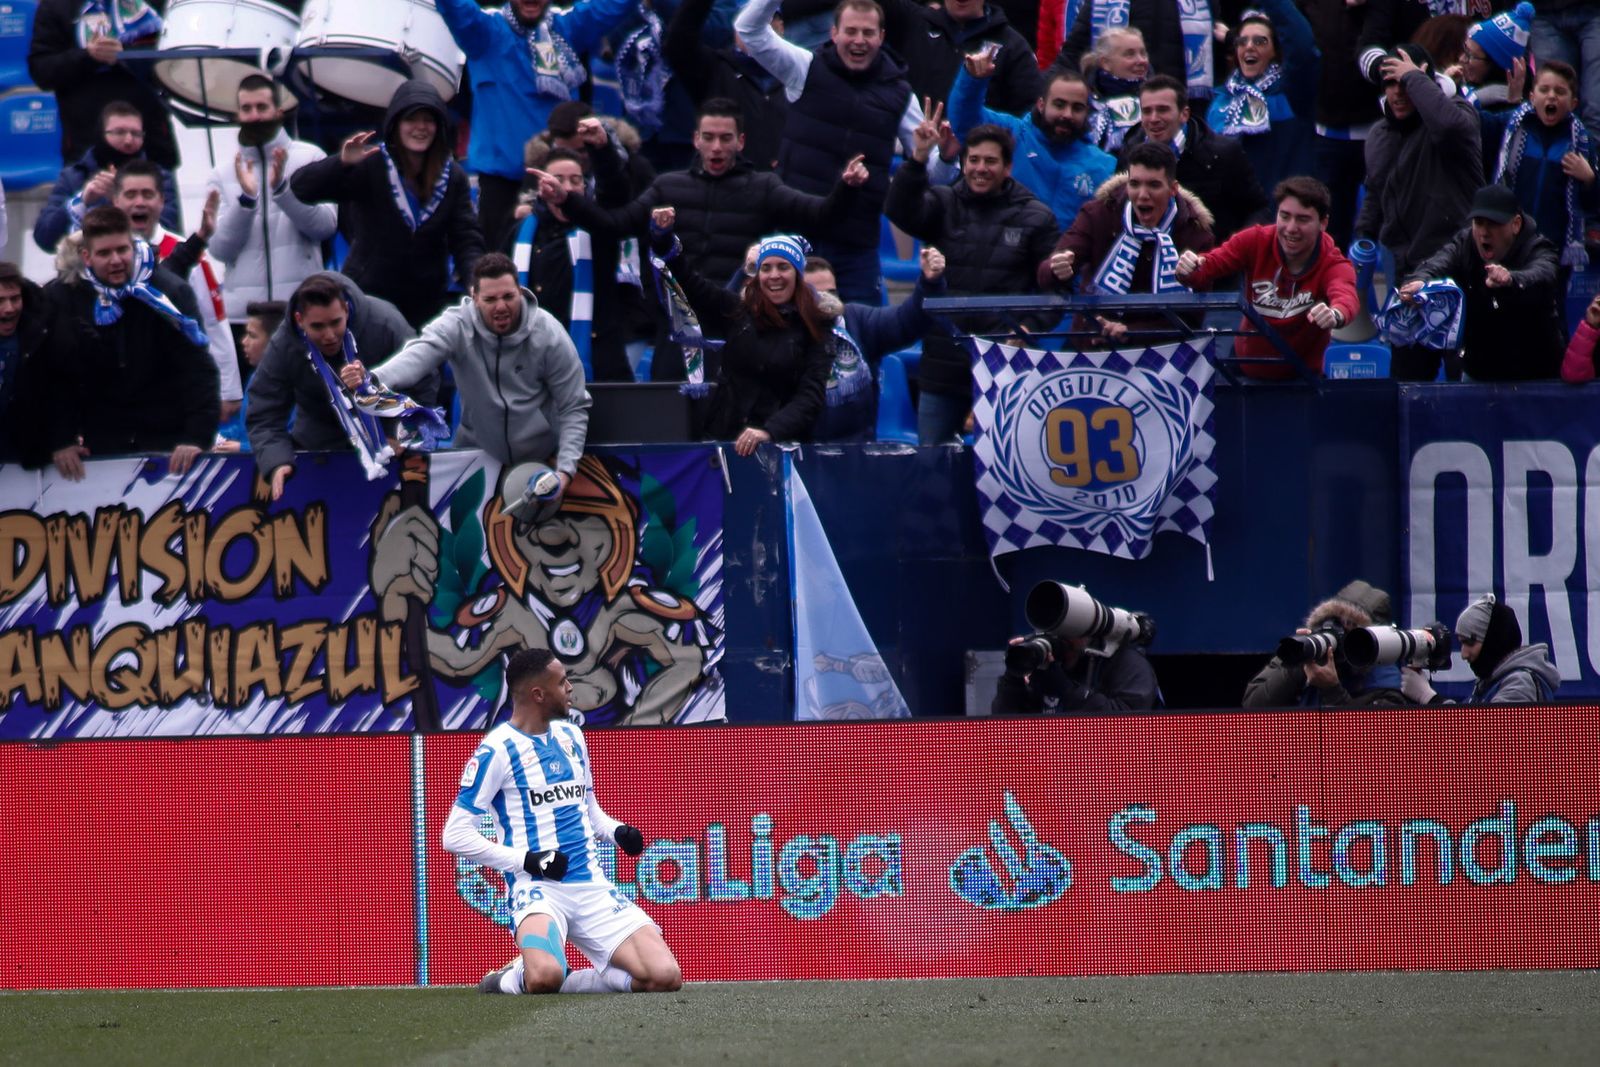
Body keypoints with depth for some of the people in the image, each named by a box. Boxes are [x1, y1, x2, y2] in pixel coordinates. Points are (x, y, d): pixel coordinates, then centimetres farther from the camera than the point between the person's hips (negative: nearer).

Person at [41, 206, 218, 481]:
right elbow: (54, 378, 1)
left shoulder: (169, 291, -11)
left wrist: (197, 437, -20)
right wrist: (61, 440, -5)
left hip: (167, 438, -2)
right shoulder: (65, 299, -6)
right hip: (102, 444, 2)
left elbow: (198, 370, -13)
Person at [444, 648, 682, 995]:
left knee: (665, 977, -13)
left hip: (592, 887, 6)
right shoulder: (497, 750, -6)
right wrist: (527, 860, -16)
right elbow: (456, 836, -8)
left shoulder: (570, 736, 15)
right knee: (545, 977, -37)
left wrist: (617, 832, 6)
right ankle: (512, 980, -1)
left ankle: (563, 983, 6)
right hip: (538, 888, -6)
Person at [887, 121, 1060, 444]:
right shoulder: (944, 205, 8)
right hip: (942, 366, 2)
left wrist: (1029, 328, -14)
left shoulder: (1035, 218, 3)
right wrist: (918, 158, -25)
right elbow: (900, 211, -12)